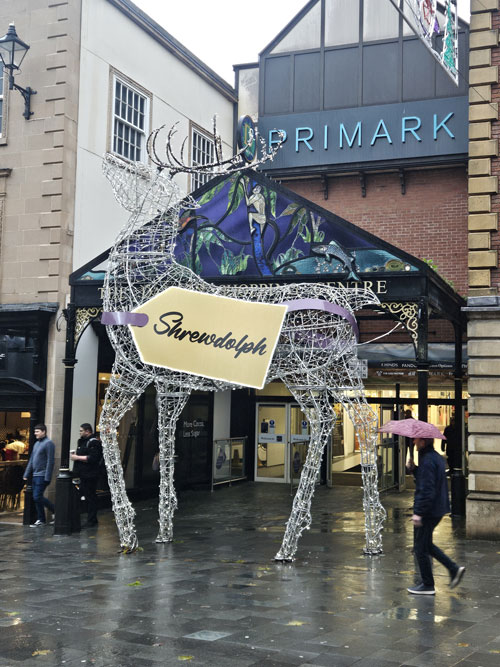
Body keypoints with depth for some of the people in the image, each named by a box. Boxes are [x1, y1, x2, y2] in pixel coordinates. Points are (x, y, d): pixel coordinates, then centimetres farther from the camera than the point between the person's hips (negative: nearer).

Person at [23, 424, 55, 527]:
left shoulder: (48, 443, -10)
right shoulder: (36, 443, 17)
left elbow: (50, 461, -16)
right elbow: (31, 460, 20)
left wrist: (47, 477, -20)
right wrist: (26, 474, 16)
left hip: (42, 476, -9)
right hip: (35, 475, 9)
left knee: (37, 497, -11)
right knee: (36, 498, 8)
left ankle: (55, 511, 3)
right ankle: (41, 519, 15)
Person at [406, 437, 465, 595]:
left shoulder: (427, 461, -21)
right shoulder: (436, 457, 10)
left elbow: (426, 490, -25)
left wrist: (418, 513, -23)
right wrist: (414, 469, 6)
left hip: (429, 511, -10)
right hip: (438, 509, 10)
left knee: (421, 549, 3)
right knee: (426, 545, 21)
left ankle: (427, 585, 12)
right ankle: (454, 569, 18)